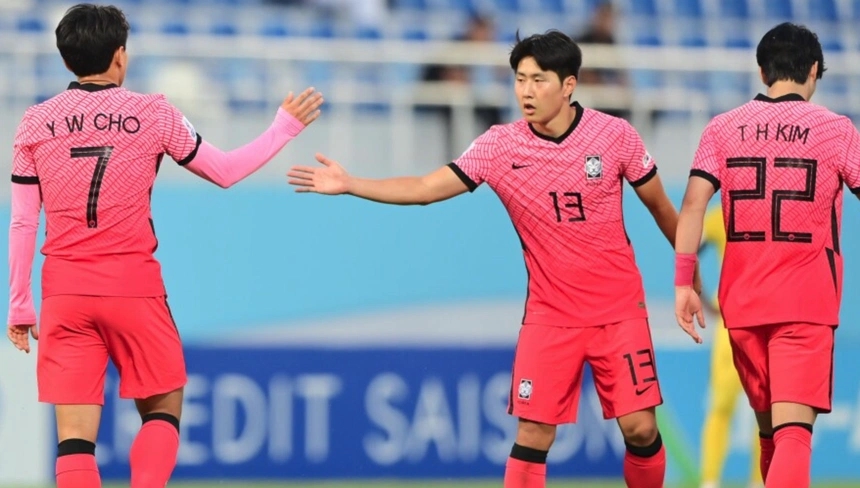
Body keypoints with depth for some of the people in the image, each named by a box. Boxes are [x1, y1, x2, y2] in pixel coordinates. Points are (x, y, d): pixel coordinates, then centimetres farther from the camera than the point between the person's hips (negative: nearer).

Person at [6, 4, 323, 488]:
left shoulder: (35, 123, 5)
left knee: (75, 433, 0)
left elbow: (22, 223, 5)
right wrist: (284, 128, 25)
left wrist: (20, 304, 12)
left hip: (64, 292, 2)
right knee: (162, 408, 15)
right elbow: (225, 170, 11)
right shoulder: (153, 114, 0)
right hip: (134, 286, -2)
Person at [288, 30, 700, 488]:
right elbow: (426, 188, -12)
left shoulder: (615, 135, -8)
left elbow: (659, 205, 5)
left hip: (619, 310, 0)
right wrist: (350, 185, -23)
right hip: (550, 313, 0)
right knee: (532, 435, -7)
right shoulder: (499, 145, -8)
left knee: (640, 428, -6)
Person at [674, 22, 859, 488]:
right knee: (793, 431, -12)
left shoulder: (722, 129, 5)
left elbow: (692, 206, -3)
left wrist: (683, 283, 0)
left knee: (769, 426, 19)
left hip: (742, 301, 4)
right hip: (807, 304, -4)